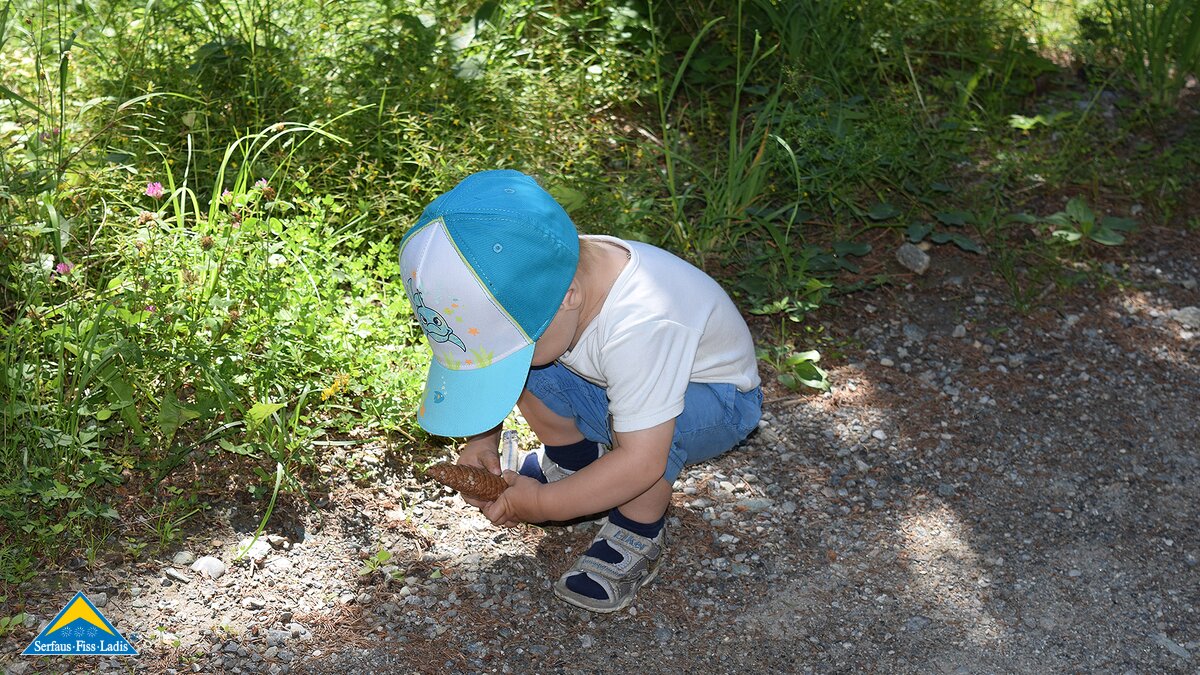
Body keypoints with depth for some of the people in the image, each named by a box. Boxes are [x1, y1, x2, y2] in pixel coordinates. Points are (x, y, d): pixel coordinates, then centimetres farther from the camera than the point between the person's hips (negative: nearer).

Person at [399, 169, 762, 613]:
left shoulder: (639, 328, -42)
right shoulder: (535, 280, -21)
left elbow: (641, 462, -39)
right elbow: (491, 355, 1)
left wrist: (542, 504, -30)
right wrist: (482, 438, -10)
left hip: (718, 397, -6)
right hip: (615, 377, 7)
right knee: (522, 362, -15)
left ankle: (638, 536, -10)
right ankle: (574, 459, 11)